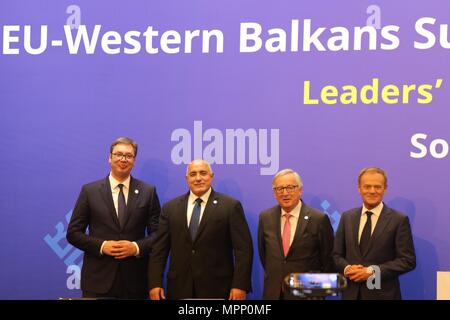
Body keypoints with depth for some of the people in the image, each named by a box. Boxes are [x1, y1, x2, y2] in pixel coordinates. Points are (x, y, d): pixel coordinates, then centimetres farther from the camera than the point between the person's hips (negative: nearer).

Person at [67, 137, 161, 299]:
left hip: (135, 281, 1)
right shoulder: (89, 191, 3)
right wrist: (101, 246, -11)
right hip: (98, 279, -1)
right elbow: (73, 232, 3)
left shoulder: (148, 192, 5)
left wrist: (137, 247, -13)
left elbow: (158, 233, 5)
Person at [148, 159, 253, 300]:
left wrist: (240, 285, -13)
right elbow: (159, 249, 6)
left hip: (216, 289, -2)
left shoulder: (230, 206, -1)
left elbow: (243, 249, -5)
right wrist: (155, 283, -3)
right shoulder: (170, 208, 9)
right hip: (179, 288, 3)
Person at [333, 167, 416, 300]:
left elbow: (408, 260, -9)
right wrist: (346, 268, -11)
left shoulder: (399, 220, -5)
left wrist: (372, 271, -16)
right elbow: (337, 254, 10)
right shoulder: (347, 217, 7)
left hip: (383, 294, -3)